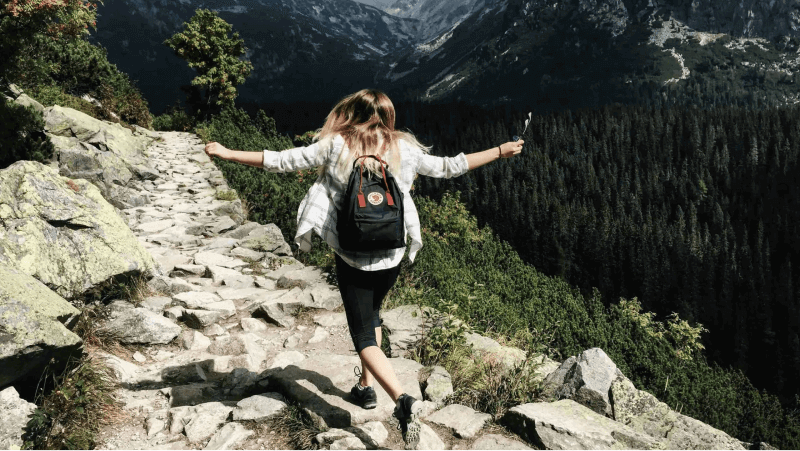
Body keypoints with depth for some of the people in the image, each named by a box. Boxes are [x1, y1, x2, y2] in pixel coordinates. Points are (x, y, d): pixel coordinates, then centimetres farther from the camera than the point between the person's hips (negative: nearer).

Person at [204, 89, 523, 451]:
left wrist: (226, 153, 4)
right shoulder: (404, 149, -2)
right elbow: (448, 167, 4)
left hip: (352, 256, -3)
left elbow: (281, 161, -7)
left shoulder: (336, 147, -8)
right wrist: (500, 152, 16)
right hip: (392, 255, 4)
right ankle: (366, 386, 36)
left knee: (364, 335, 3)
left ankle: (402, 399, -17)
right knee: (371, 314, 28)